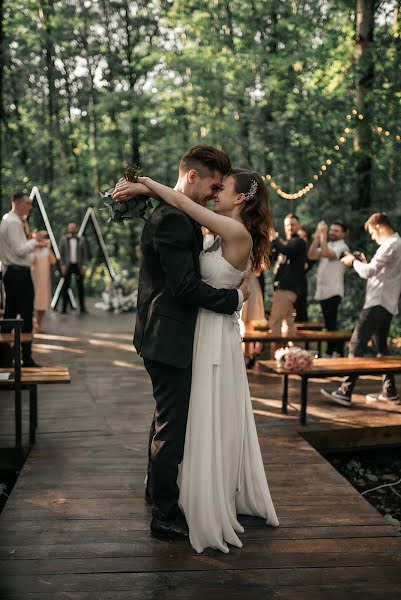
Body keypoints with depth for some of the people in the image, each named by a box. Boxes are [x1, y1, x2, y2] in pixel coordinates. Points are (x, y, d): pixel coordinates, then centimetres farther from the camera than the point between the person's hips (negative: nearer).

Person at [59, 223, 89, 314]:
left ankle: (82, 307, 7)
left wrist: (84, 265, -4)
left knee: (80, 286, 2)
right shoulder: (63, 239, 6)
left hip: (78, 265, 0)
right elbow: (61, 253, 4)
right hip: (67, 265, 0)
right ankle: (64, 308, 4)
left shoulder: (81, 239, 6)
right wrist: (62, 265, -5)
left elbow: (85, 253, 6)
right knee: (65, 287, 1)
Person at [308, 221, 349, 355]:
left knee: (331, 323, -11)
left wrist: (323, 234, -16)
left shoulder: (342, 247, -5)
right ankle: (331, 352, 18)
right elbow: (311, 256, 3)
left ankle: (336, 352, -7)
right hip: (323, 291, 8)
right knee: (328, 324, 12)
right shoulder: (326, 245, 18)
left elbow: (326, 253, -23)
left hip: (333, 292, -8)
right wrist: (317, 236, -2)